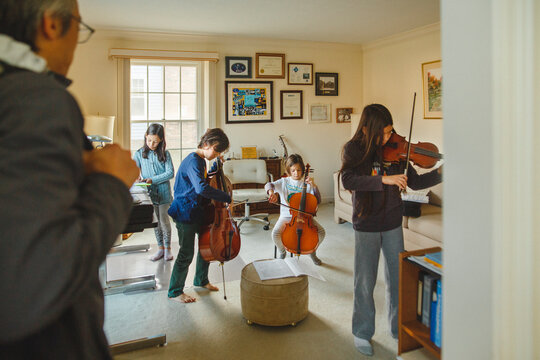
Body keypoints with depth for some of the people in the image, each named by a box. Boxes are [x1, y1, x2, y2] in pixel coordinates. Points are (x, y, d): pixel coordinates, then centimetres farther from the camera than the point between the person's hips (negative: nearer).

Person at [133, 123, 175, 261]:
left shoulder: (165, 154, -2)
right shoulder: (139, 153, 3)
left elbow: (170, 173, -10)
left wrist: (152, 180, -18)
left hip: (163, 193, -2)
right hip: (148, 193, 2)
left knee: (164, 221, 0)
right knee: (156, 222, 11)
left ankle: (167, 248, 16)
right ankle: (160, 248, 24)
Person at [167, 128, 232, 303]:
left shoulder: (201, 161, 8)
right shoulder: (193, 161, -23)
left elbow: (207, 180, 24)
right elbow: (202, 188, -38)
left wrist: (216, 166, 10)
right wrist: (227, 198, -32)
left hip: (197, 210, 10)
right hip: (185, 212, -10)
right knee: (186, 253, -1)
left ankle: (201, 280, 37)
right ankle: (175, 292, 16)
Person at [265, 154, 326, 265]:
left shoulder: (306, 183, 3)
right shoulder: (284, 182, 3)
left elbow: (317, 201, -1)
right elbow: (268, 185, -10)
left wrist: (313, 185, -13)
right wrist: (271, 192, -33)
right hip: (287, 215, -1)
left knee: (321, 232, -19)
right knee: (275, 233, -27)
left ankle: (312, 252, 12)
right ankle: (282, 252, 7)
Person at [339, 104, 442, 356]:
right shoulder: (353, 149, -8)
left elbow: (414, 182, 2)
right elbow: (348, 180, -24)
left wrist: (441, 172, -14)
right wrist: (383, 179, -33)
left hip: (392, 223, 3)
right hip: (366, 225, -3)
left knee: (397, 278, 12)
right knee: (365, 281, 6)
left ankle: (398, 328, 33)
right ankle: (362, 332, 25)